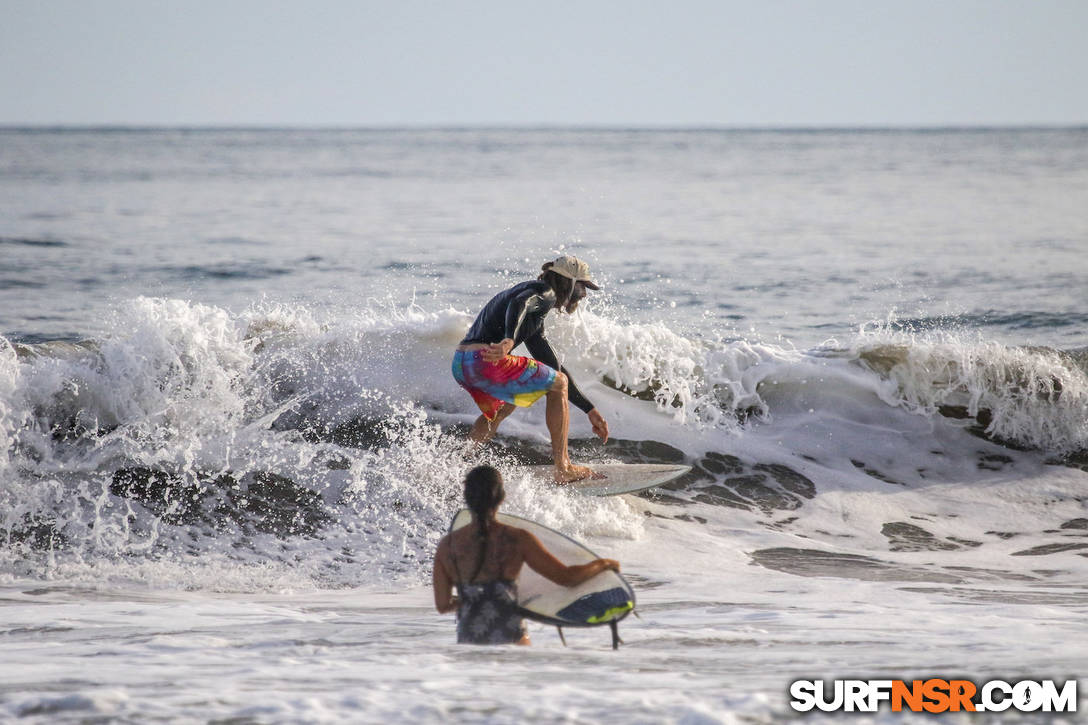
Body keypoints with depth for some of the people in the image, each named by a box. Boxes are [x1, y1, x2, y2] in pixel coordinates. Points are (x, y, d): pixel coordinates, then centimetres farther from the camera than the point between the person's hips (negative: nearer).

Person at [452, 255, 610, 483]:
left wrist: (590, 410, 35)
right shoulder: (545, 293, 1)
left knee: (502, 407, 37)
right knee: (558, 384, 7)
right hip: (485, 360, -10)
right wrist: (508, 341, -42)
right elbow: (519, 304, -23)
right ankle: (563, 469, 6)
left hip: (460, 365, 10)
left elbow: (553, 369, 35)